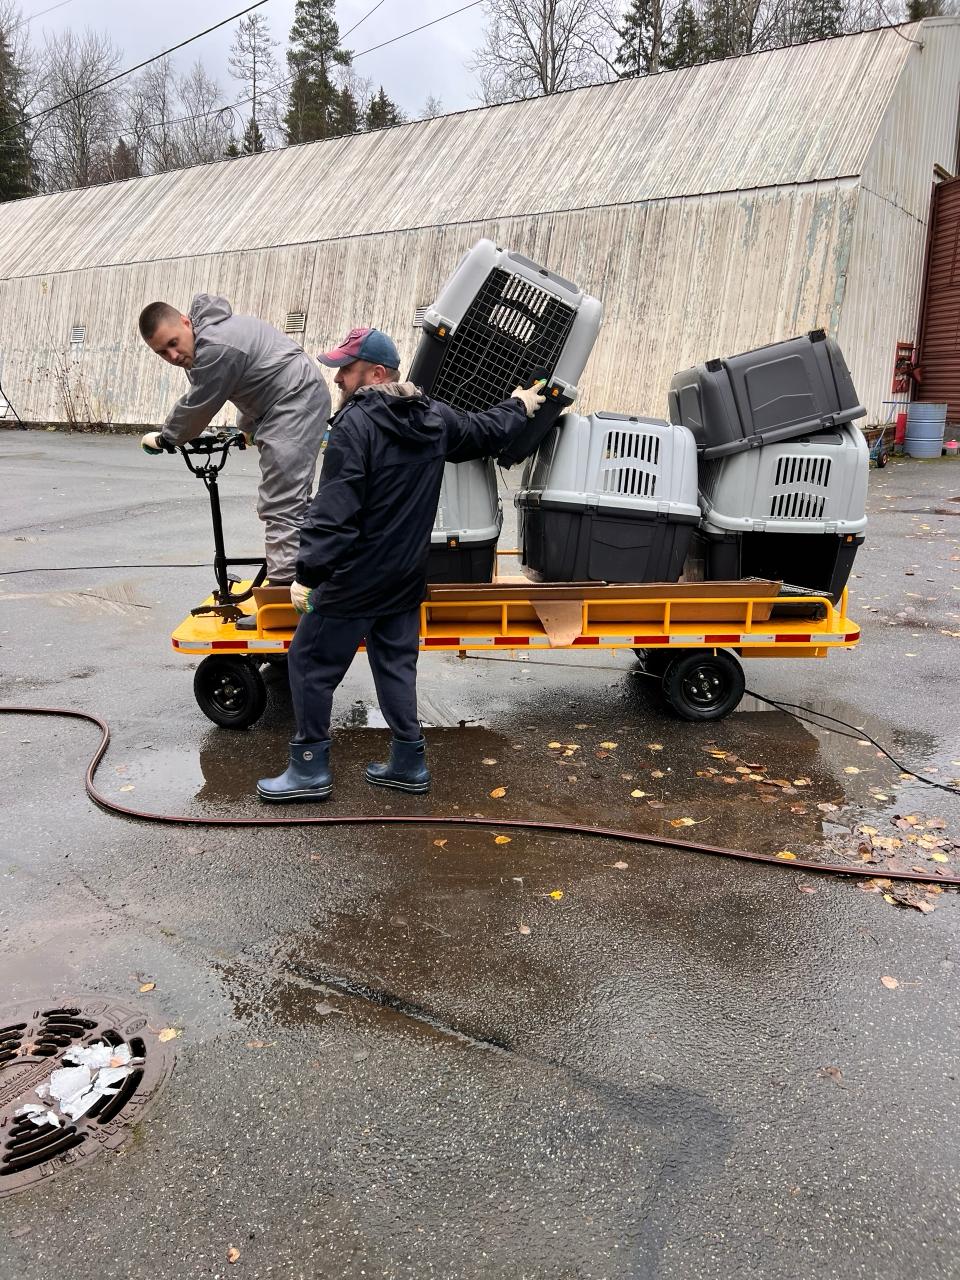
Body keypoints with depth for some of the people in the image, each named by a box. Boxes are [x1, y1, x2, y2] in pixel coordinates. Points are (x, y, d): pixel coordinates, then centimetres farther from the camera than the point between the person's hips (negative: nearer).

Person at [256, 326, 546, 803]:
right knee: (397, 664, 17)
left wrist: (307, 575, -18)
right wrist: (519, 406, 43)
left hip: (354, 580, -8)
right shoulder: (435, 418, 5)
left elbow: (333, 513, -22)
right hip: (406, 579, 8)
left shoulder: (355, 425, -18)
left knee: (310, 662, 5)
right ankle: (409, 763, 24)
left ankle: (310, 769, 13)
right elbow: (487, 432, 23)